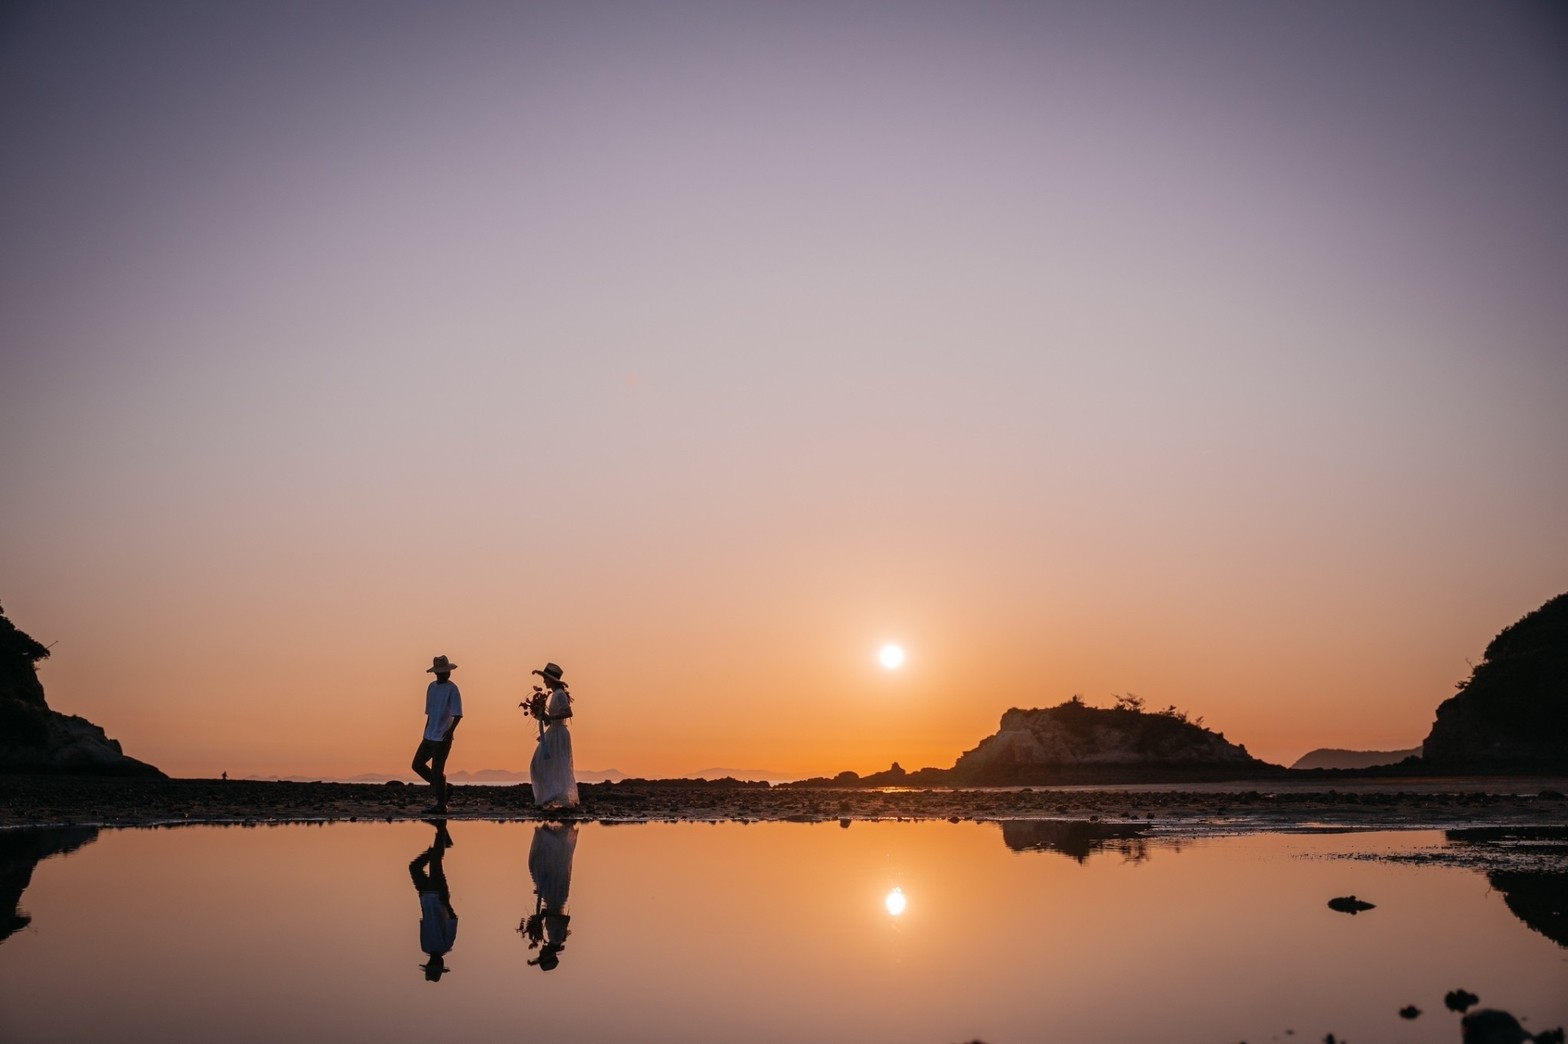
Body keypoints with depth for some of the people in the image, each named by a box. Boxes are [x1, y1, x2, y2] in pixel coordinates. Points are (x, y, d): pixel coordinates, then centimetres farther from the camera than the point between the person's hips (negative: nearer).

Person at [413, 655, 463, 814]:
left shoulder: (452, 689, -11)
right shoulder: (432, 687, 12)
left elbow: (457, 714, -18)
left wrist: (450, 730, -33)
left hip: (442, 738, -8)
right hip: (429, 736, 8)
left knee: (437, 770, -6)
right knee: (418, 764, 9)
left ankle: (441, 806, 5)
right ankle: (444, 788, 20)